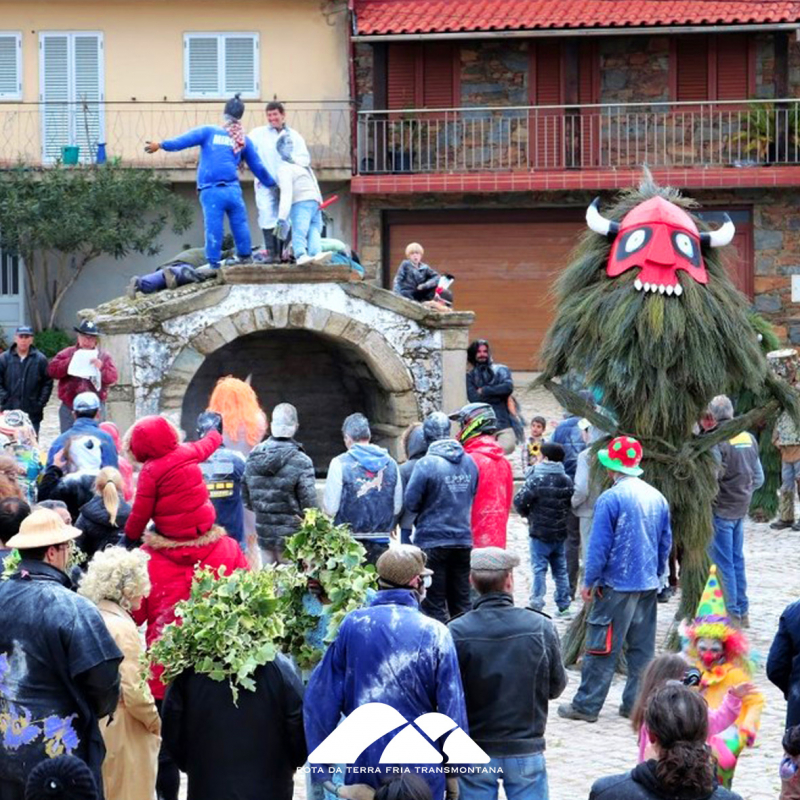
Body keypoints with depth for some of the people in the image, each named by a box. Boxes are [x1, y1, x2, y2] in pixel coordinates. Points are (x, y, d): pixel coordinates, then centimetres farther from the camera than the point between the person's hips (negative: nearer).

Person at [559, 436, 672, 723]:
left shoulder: (610, 499, -14)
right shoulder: (658, 498, 7)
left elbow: (599, 545, -13)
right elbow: (665, 543, 13)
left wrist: (589, 581, -5)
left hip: (617, 585, -6)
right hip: (648, 585, 6)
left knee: (602, 647, -1)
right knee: (642, 648, 11)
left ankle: (586, 705, 3)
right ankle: (636, 704, 14)